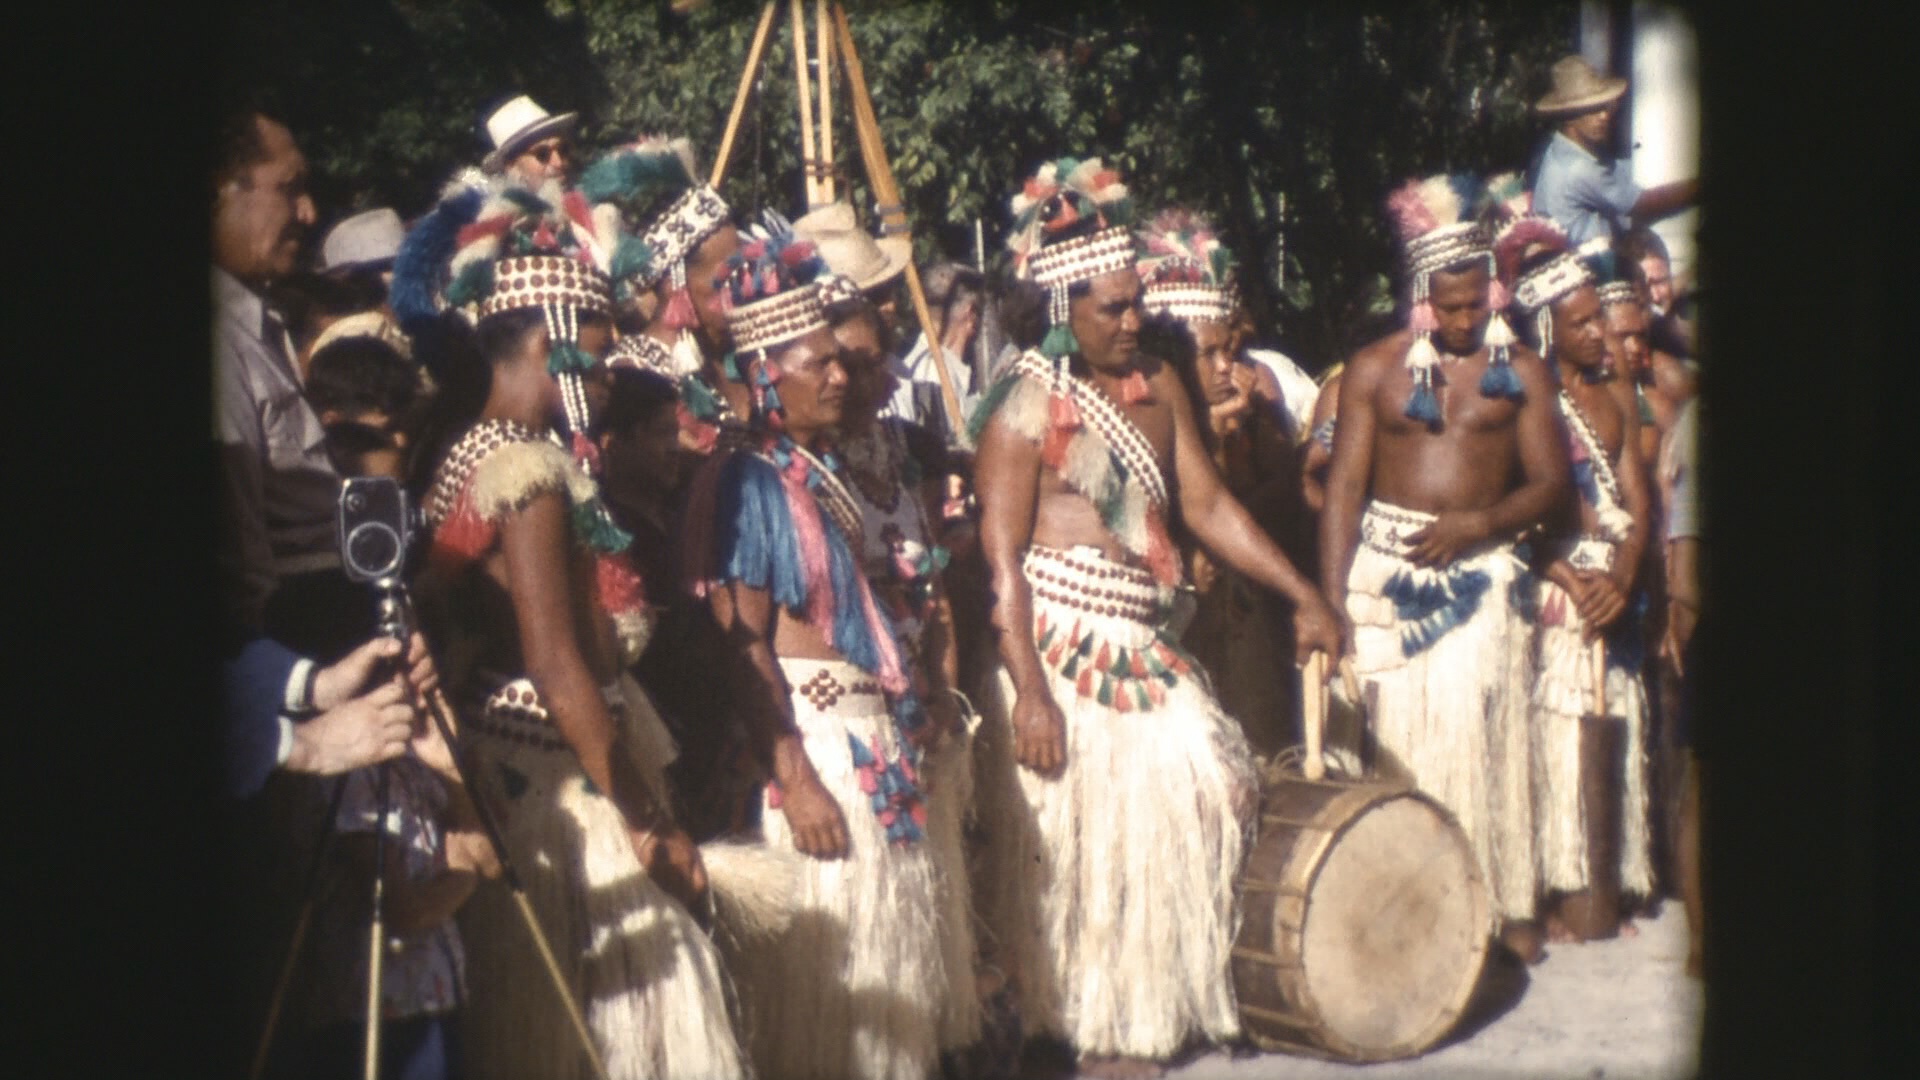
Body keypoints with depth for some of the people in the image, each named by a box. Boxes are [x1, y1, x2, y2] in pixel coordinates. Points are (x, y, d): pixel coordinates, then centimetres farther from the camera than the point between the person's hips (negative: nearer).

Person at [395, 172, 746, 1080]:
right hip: (559, 792, -9)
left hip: (497, 771, 9)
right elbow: (559, 672, -21)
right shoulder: (530, 467, -15)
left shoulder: (464, 454, 11)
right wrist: (651, 825, -17)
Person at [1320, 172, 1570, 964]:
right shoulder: (1375, 369, 4)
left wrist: (1478, 522, -14)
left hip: (1480, 571, 0)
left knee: (1485, 736, -5)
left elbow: (1551, 481, 3)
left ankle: (1504, 904, 7)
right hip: (1388, 571, 0)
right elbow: (1344, 486, 2)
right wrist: (1332, 599, -6)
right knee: (1405, 740, -1)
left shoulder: (1520, 371, 4)